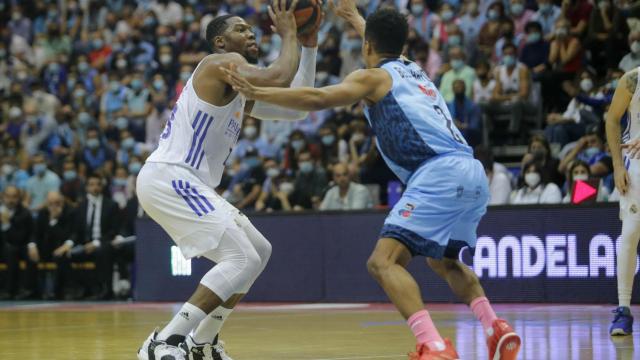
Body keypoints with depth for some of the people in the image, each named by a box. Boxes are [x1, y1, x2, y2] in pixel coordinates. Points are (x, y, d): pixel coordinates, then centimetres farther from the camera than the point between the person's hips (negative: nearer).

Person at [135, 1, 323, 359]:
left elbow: (297, 108, 22)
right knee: (242, 258, -18)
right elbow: (279, 79, -22)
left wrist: (309, 47, 19)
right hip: (167, 178, -11)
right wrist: (289, 35, -5)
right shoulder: (222, 62, -7)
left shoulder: (240, 93, 23)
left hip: (185, 184, 11)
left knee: (259, 251, 19)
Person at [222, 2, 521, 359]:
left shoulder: (372, 77, 6)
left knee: (384, 261, -12)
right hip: (473, 174, 8)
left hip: (440, 175, -8)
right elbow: (386, 45, 52)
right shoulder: (412, 68, 28)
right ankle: (496, 328, 15)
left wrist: (256, 92, -7)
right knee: (443, 259, 31)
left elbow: (318, 99, -10)